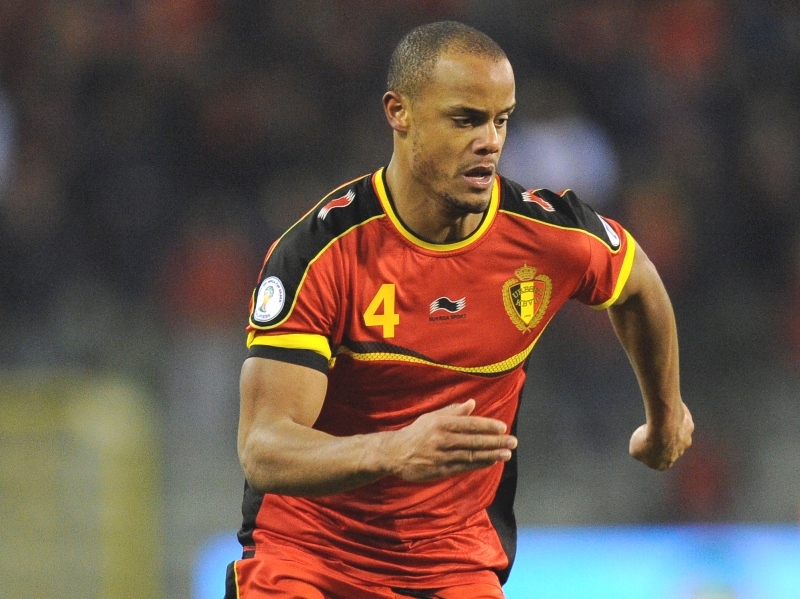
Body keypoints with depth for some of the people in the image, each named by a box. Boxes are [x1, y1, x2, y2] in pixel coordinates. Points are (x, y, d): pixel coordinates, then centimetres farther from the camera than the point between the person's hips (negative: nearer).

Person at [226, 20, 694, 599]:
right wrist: (393, 451, -43)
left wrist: (665, 414, 32)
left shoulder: (549, 235, -8)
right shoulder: (318, 252, -19)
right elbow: (262, 451, -26)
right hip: (304, 547, -3)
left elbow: (639, 283, 17)